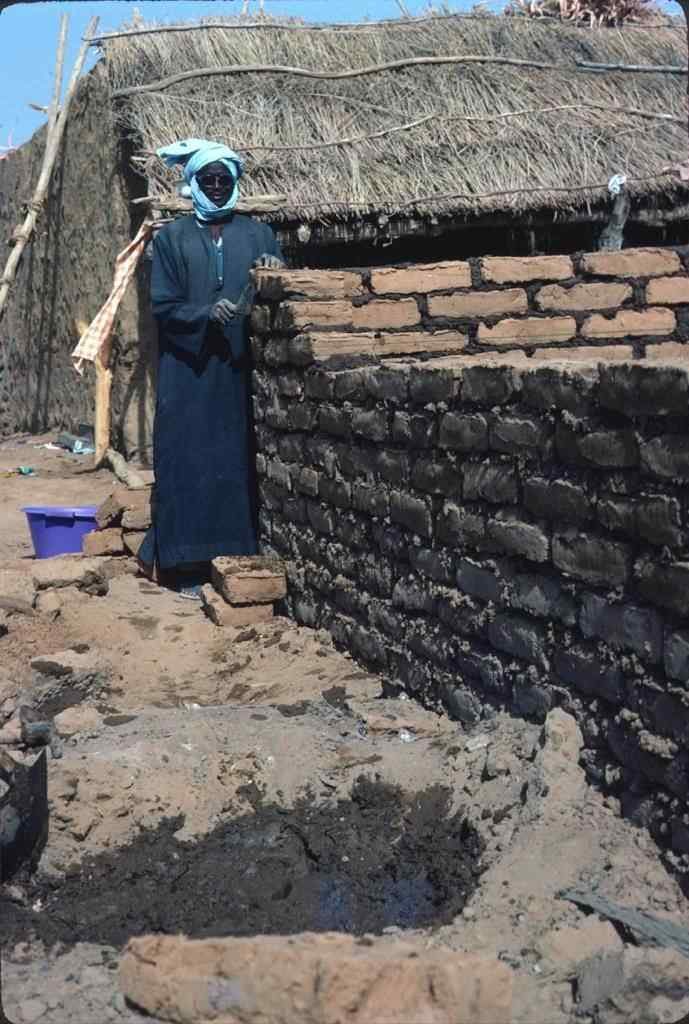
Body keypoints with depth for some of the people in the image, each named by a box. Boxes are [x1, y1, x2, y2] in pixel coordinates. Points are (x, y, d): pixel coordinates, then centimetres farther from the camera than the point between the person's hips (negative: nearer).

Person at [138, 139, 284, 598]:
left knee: (240, 458, 2)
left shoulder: (258, 234, 12)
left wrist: (277, 272, -15)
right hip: (189, 373, -1)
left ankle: (241, 556, 10)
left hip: (243, 371, 2)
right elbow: (163, 306, 1)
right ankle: (189, 567, 2)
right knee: (190, 460, -3)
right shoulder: (173, 238, 7)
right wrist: (207, 313, -17)